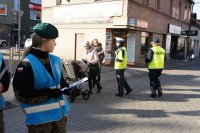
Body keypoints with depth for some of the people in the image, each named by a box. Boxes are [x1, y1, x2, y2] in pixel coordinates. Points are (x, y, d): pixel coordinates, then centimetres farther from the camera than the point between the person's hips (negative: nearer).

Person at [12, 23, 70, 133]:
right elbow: (21, 94, -18)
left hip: (59, 114, 7)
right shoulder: (26, 64, -16)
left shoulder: (55, 60, 6)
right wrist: (48, 93, -25)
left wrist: (69, 89, -7)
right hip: (39, 118, -6)